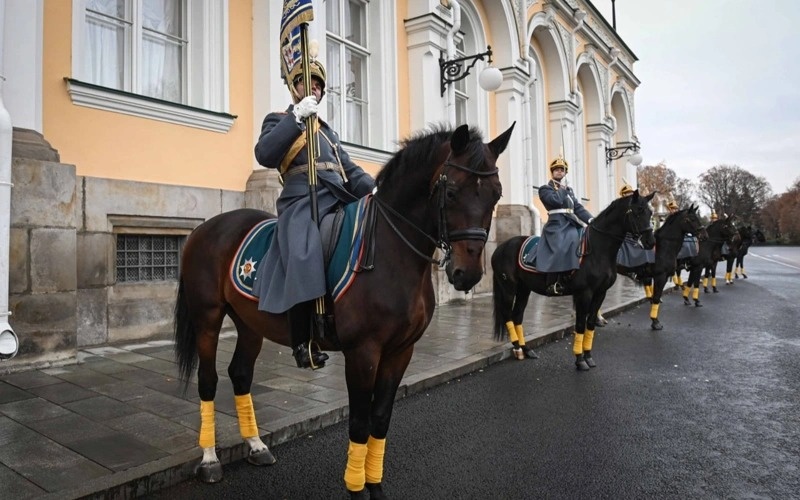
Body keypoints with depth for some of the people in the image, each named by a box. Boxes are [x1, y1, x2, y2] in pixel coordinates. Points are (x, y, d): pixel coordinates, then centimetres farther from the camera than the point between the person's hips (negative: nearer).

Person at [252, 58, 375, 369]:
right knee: (305, 257, -33)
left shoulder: (327, 130, 31)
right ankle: (303, 342, -25)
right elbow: (264, 154, -8)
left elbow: (349, 168, 23)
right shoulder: (278, 120, 14)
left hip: (338, 201, 7)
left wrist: (372, 188, 3)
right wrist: (296, 116, -12)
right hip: (302, 203, -6)